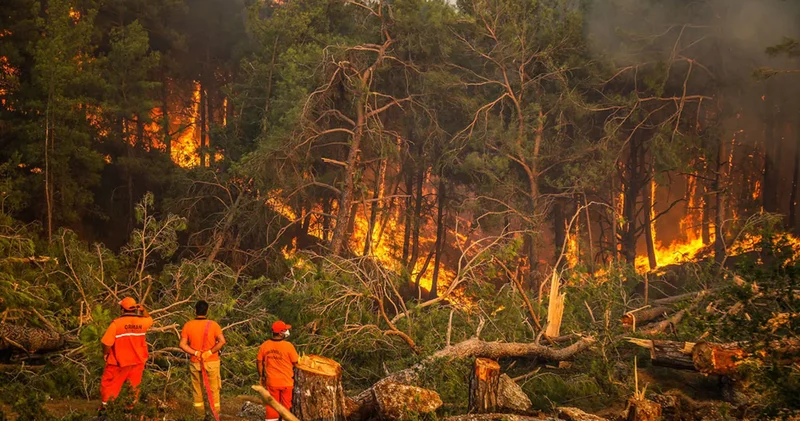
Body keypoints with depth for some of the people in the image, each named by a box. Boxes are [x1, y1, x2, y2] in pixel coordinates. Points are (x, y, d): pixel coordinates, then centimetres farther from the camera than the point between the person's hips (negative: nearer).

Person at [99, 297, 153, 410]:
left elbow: (107, 342, -15)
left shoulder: (116, 323, -19)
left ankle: (105, 406, 19)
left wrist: (105, 354, 1)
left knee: (109, 384, 13)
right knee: (134, 386, 16)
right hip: (137, 361, 3)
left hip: (119, 361, -3)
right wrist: (143, 309, 21)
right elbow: (150, 319, 19)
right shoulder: (141, 322, -7)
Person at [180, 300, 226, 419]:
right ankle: (215, 415, 15)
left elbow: (182, 344, -9)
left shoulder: (188, 325, -4)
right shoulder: (213, 325, -9)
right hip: (212, 362, -1)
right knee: (213, 389, 10)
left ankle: (200, 415, 21)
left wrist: (195, 353, -9)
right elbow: (222, 341, -19)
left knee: (197, 389, 14)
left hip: (195, 363, 1)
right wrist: (210, 352, -13)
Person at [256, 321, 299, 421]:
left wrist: (261, 377, 15)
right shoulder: (288, 345, -16)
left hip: (271, 382, 3)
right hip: (287, 382, -3)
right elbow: (296, 362, -10)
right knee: (286, 406, 10)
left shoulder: (264, 345, -5)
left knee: (272, 406, 12)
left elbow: (259, 362, 3)